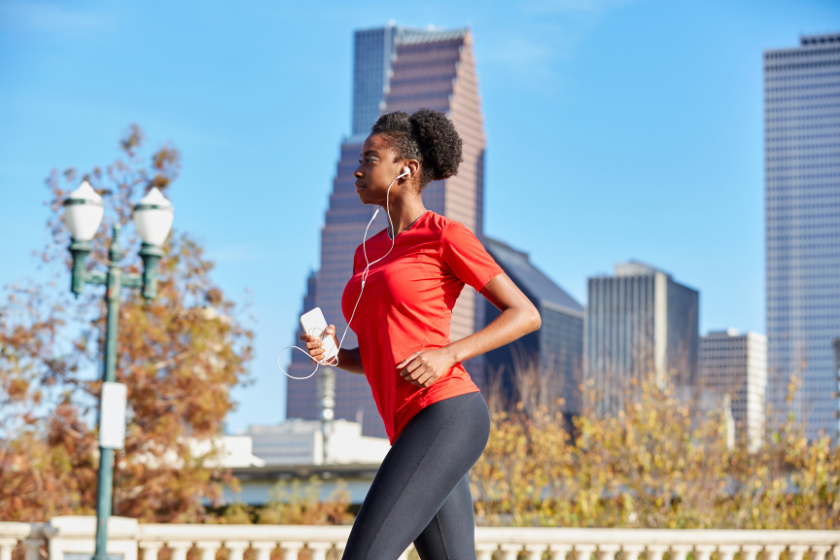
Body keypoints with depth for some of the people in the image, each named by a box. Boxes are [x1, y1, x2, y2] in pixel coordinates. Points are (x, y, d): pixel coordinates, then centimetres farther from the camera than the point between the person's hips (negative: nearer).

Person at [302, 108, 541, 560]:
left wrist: (448, 354, -14)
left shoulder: (445, 236, 0)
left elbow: (525, 314, -1)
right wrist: (333, 354, 4)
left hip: (447, 418, -8)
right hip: (414, 433, 8)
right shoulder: (368, 254, 22)